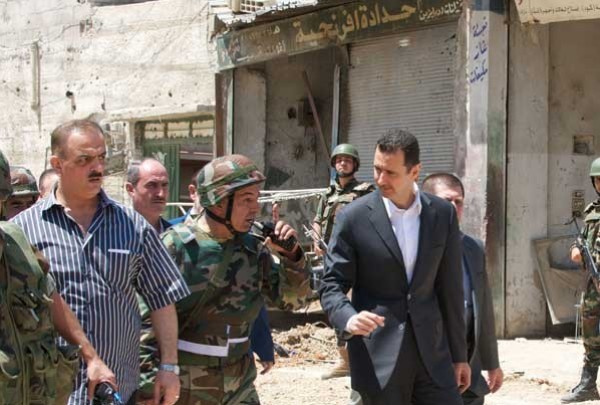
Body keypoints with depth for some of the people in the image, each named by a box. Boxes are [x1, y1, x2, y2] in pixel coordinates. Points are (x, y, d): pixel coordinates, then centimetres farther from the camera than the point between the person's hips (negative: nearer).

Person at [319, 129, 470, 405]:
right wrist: (349, 319, -26)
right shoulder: (354, 218, -6)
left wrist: (459, 355, 11)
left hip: (431, 351, 3)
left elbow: (450, 288, 8)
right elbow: (332, 286, -4)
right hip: (377, 356, -3)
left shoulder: (443, 214, 3)